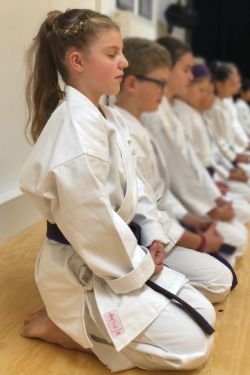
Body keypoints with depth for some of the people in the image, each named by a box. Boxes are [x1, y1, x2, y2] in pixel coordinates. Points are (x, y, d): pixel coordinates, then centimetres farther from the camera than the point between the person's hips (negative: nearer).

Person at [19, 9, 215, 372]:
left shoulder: (106, 117, 6)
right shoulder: (75, 128, -26)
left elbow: (131, 185, 13)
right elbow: (91, 222, -27)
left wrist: (153, 237, 2)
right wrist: (139, 267, -14)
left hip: (116, 254, 9)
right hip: (83, 270, -9)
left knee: (202, 314, 16)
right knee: (193, 344, -7)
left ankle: (78, 321, 17)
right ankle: (62, 325, 1)